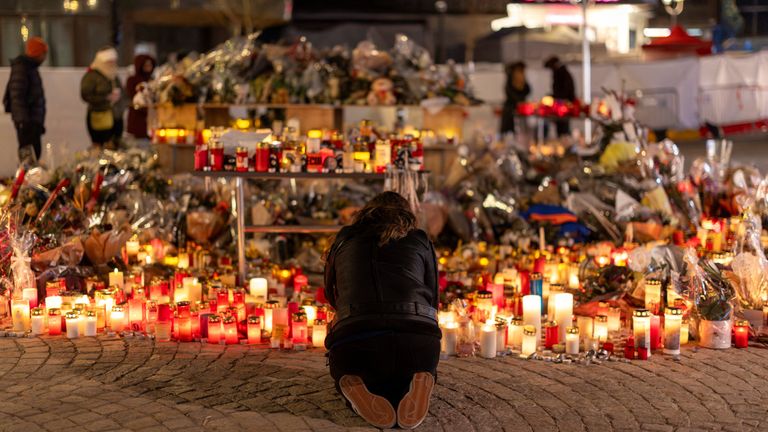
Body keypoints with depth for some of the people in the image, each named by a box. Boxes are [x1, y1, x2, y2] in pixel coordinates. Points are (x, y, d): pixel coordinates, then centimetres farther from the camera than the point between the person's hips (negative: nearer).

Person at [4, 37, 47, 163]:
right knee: (30, 154, -13)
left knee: (35, 152, 11)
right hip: (27, 120, -10)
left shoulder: (31, 68, 19)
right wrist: (22, 120, -25)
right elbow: (17, 96, -20)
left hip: (34, 120, 10)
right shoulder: (21, 68, -12)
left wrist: (39, 122, 26)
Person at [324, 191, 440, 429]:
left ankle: (354, 386, -4)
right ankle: (420, 382, -4)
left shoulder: (344, 240, 25)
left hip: (354, 339, 0)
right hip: (418, 337, 0)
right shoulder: (420, 241, 22)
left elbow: (332, 295, 42)